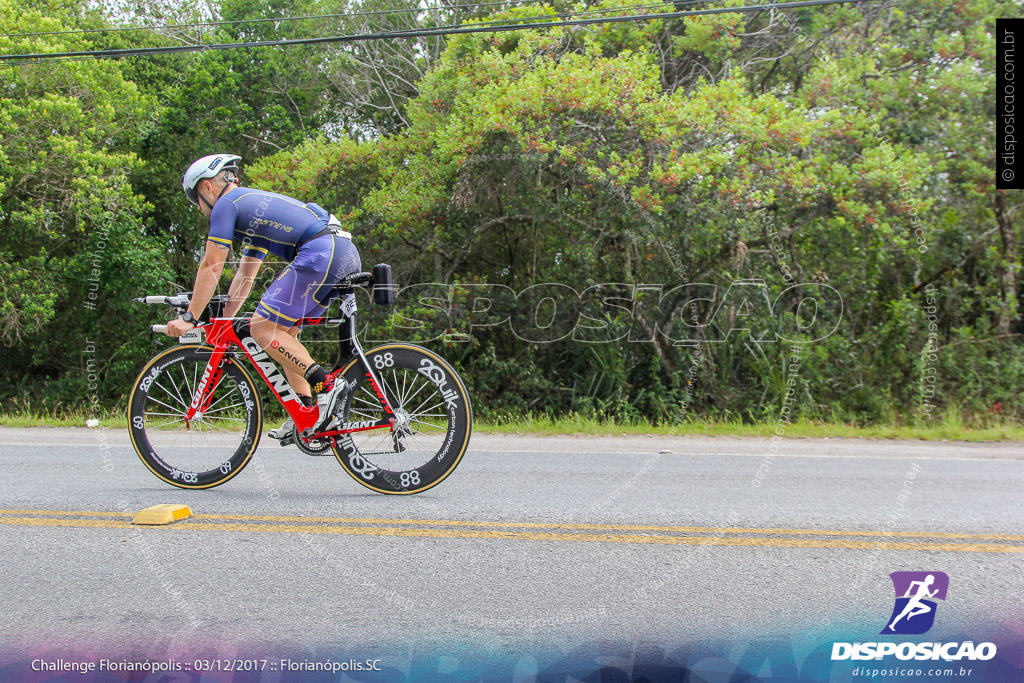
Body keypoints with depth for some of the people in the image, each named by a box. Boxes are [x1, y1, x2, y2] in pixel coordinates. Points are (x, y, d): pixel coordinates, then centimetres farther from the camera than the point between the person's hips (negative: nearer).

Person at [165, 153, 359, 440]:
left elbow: (211, 268, 4)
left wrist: (189, 318, 10)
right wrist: (223, 320, 36)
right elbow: (245, 274, 36)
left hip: (320, 252, -10)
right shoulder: (254, 203, 34)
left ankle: (327, 384, -14)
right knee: (284, 332, 16)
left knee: (263, 328, -6)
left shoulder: (226, 204, 7)